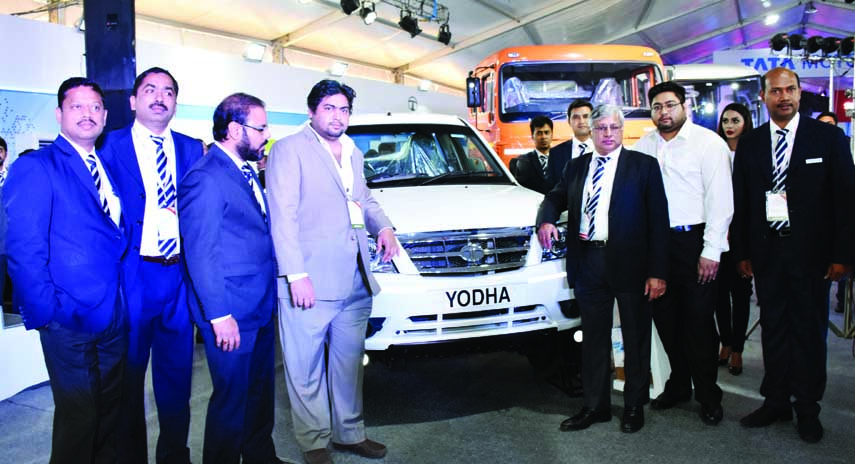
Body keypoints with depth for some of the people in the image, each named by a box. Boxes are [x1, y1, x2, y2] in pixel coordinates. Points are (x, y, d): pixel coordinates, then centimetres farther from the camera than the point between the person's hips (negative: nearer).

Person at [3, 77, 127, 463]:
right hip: (70, 317, -6)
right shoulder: (35, 168, -8)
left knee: (109, 409, 17)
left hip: (114, 313, 6)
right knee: (78, 415, 4)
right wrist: (45, 314, -16)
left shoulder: (107, 167, 13)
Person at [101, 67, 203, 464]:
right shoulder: (109, 146, 0)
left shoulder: (191, 149, 10)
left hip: (180, 273, 3)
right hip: (131, 274, -3)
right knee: (128, 375, 10)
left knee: (177, 371, 13)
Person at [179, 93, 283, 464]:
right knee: (232, 399, 4)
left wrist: (270, 299, 14)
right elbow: (199, 254, -18)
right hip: (232, 313, -9)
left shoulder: (246, 171, 13)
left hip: (260, 308, 9)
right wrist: (219, 315, -19)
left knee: (260, 392, 20)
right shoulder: (205, 178, -16)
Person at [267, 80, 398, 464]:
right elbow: (283, 216, -11)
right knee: (307, 369, 3)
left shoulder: (353, 153, 19)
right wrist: (296, 275, -18)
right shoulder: (290, 149, -4)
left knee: (349, 362, 16)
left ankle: (349, 433, 29)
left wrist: (383, 226, 10)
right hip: (309, 281, -7)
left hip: (356, 281, 7)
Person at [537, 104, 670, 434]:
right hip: (588, 262, 4)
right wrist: (546, 220, -11)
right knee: (594, 337, 13)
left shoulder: (644, 166, -2)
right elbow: (555, 197, 14)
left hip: (630, 263, -3)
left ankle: (635, 405, 27)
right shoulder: (577, 167, 10)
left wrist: (657, 271, -12)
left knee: (635, 338, 10)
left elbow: (658, 221, -6)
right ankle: (595, 406, 26)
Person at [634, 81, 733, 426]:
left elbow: (720, 200, -9)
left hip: (694, 242, -5)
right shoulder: (644, 146, 10)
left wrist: (711, 251, -13)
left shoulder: (708, 143, -4)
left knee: (699, 321, 1)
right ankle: (678, 385, 30)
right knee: (666, 319, 12)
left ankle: (708, 396, 17)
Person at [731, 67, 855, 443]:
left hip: (811, 252, -2)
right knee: (773, 327, 10)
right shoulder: (749, 144, 7)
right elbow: (741, 202, 7)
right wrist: (741, 253, 3)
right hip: (767, 252, 2)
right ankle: (776, 401, 21)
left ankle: (807, 407, 19)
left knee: (810, 329, 6)